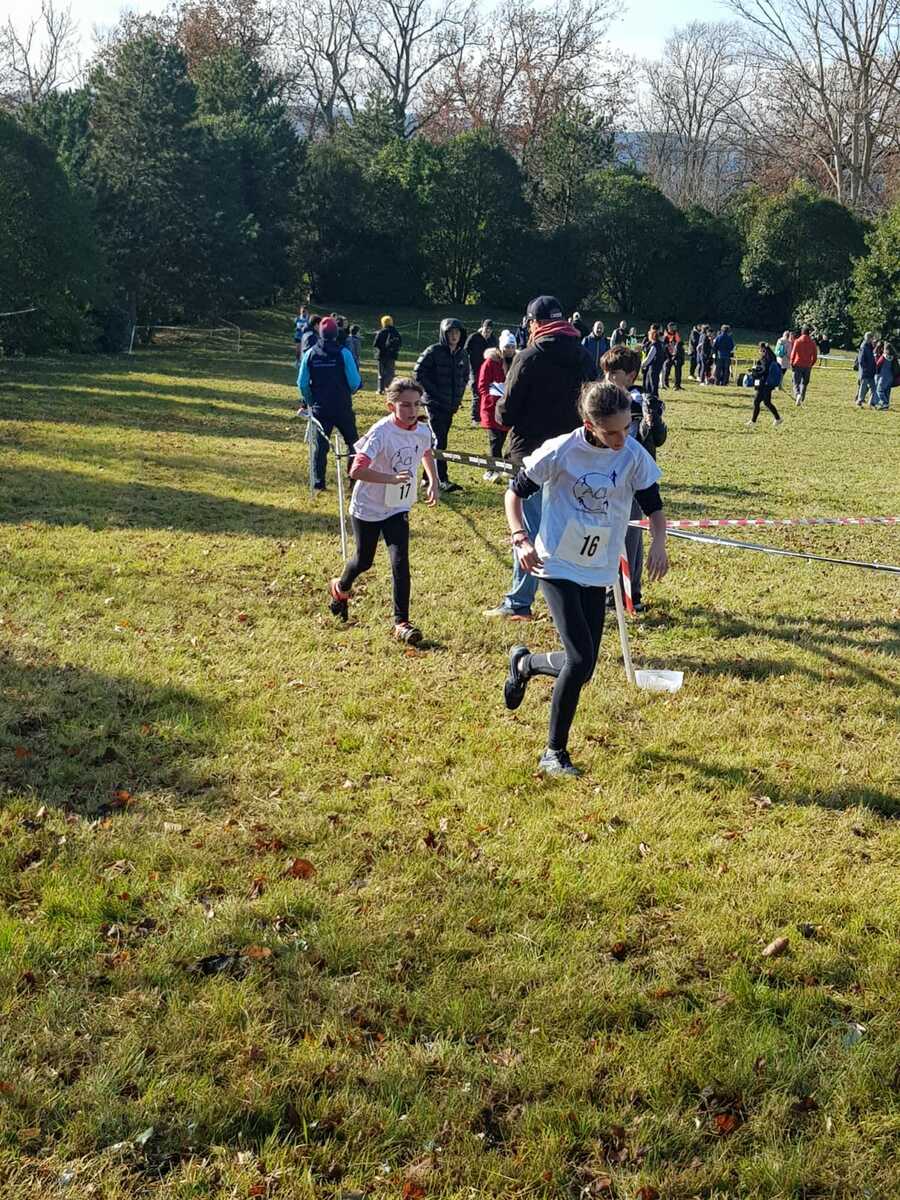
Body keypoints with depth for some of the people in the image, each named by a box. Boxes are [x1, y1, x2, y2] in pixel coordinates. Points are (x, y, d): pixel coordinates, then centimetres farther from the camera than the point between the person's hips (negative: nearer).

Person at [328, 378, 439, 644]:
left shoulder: (422, 431, -6)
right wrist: (392, 478, -43)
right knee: (364, 560, 14)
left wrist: (433, 482, 10)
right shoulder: (381, 432, -26)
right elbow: (356, 471, -35)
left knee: (400, 563, -10)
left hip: (397, 509, 4)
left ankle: (401, 623, -4)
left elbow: (427, 453, 20)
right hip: (367, 509, -4)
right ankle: (340, 588, 47)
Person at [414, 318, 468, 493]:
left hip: (451, 404, 6)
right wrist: (432, 391, -12)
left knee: (440, 440, 12)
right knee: (439, 441, -11)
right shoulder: (433, 352, -10)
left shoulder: (462, 354, 8)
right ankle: (442, 480, -12)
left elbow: (465, 375, 23)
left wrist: (459, 394, 13)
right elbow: (418, 372, -9)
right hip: (435, 403, -6)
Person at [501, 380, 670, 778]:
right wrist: (521, 538, -17)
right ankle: (555, 753, 5)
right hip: (558, 566, -5)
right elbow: (516, 491, -3)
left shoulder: (634, 456, -7)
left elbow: (653, 506, 3)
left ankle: (525, 663, 39)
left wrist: (658, 542, -17)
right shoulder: (561, 451, -15)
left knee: (583, 666, 6)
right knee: (580, 659, -16)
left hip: (598, 572, 5)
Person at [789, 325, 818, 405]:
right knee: (804, 383, 13)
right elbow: (815, 356, 3)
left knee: (796, 382, 4)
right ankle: (801, 399, 9)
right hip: (807, 367, 2)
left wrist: (792, 363, 3)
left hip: (798, 365, -2)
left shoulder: (797, 341, -7)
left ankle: (797, 394, -22)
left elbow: (793, 353, -10)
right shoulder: (812, 343, 1)